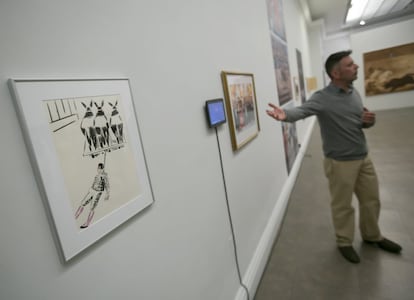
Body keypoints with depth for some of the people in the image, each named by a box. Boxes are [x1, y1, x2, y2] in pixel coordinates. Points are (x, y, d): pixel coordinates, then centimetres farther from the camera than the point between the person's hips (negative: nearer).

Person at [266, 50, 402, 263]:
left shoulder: (354, 93, 6)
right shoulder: (323, 98, -18)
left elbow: (363, 121, 17)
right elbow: (302, 110, -37)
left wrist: (369, 121, -8)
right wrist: (285, 114, -60)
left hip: (364, 158, 7)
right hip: (340, 163, -7)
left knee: (371, 200, 21)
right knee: (343, 206, 10)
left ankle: (372, 236, 46)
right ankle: (344, 242, 34)